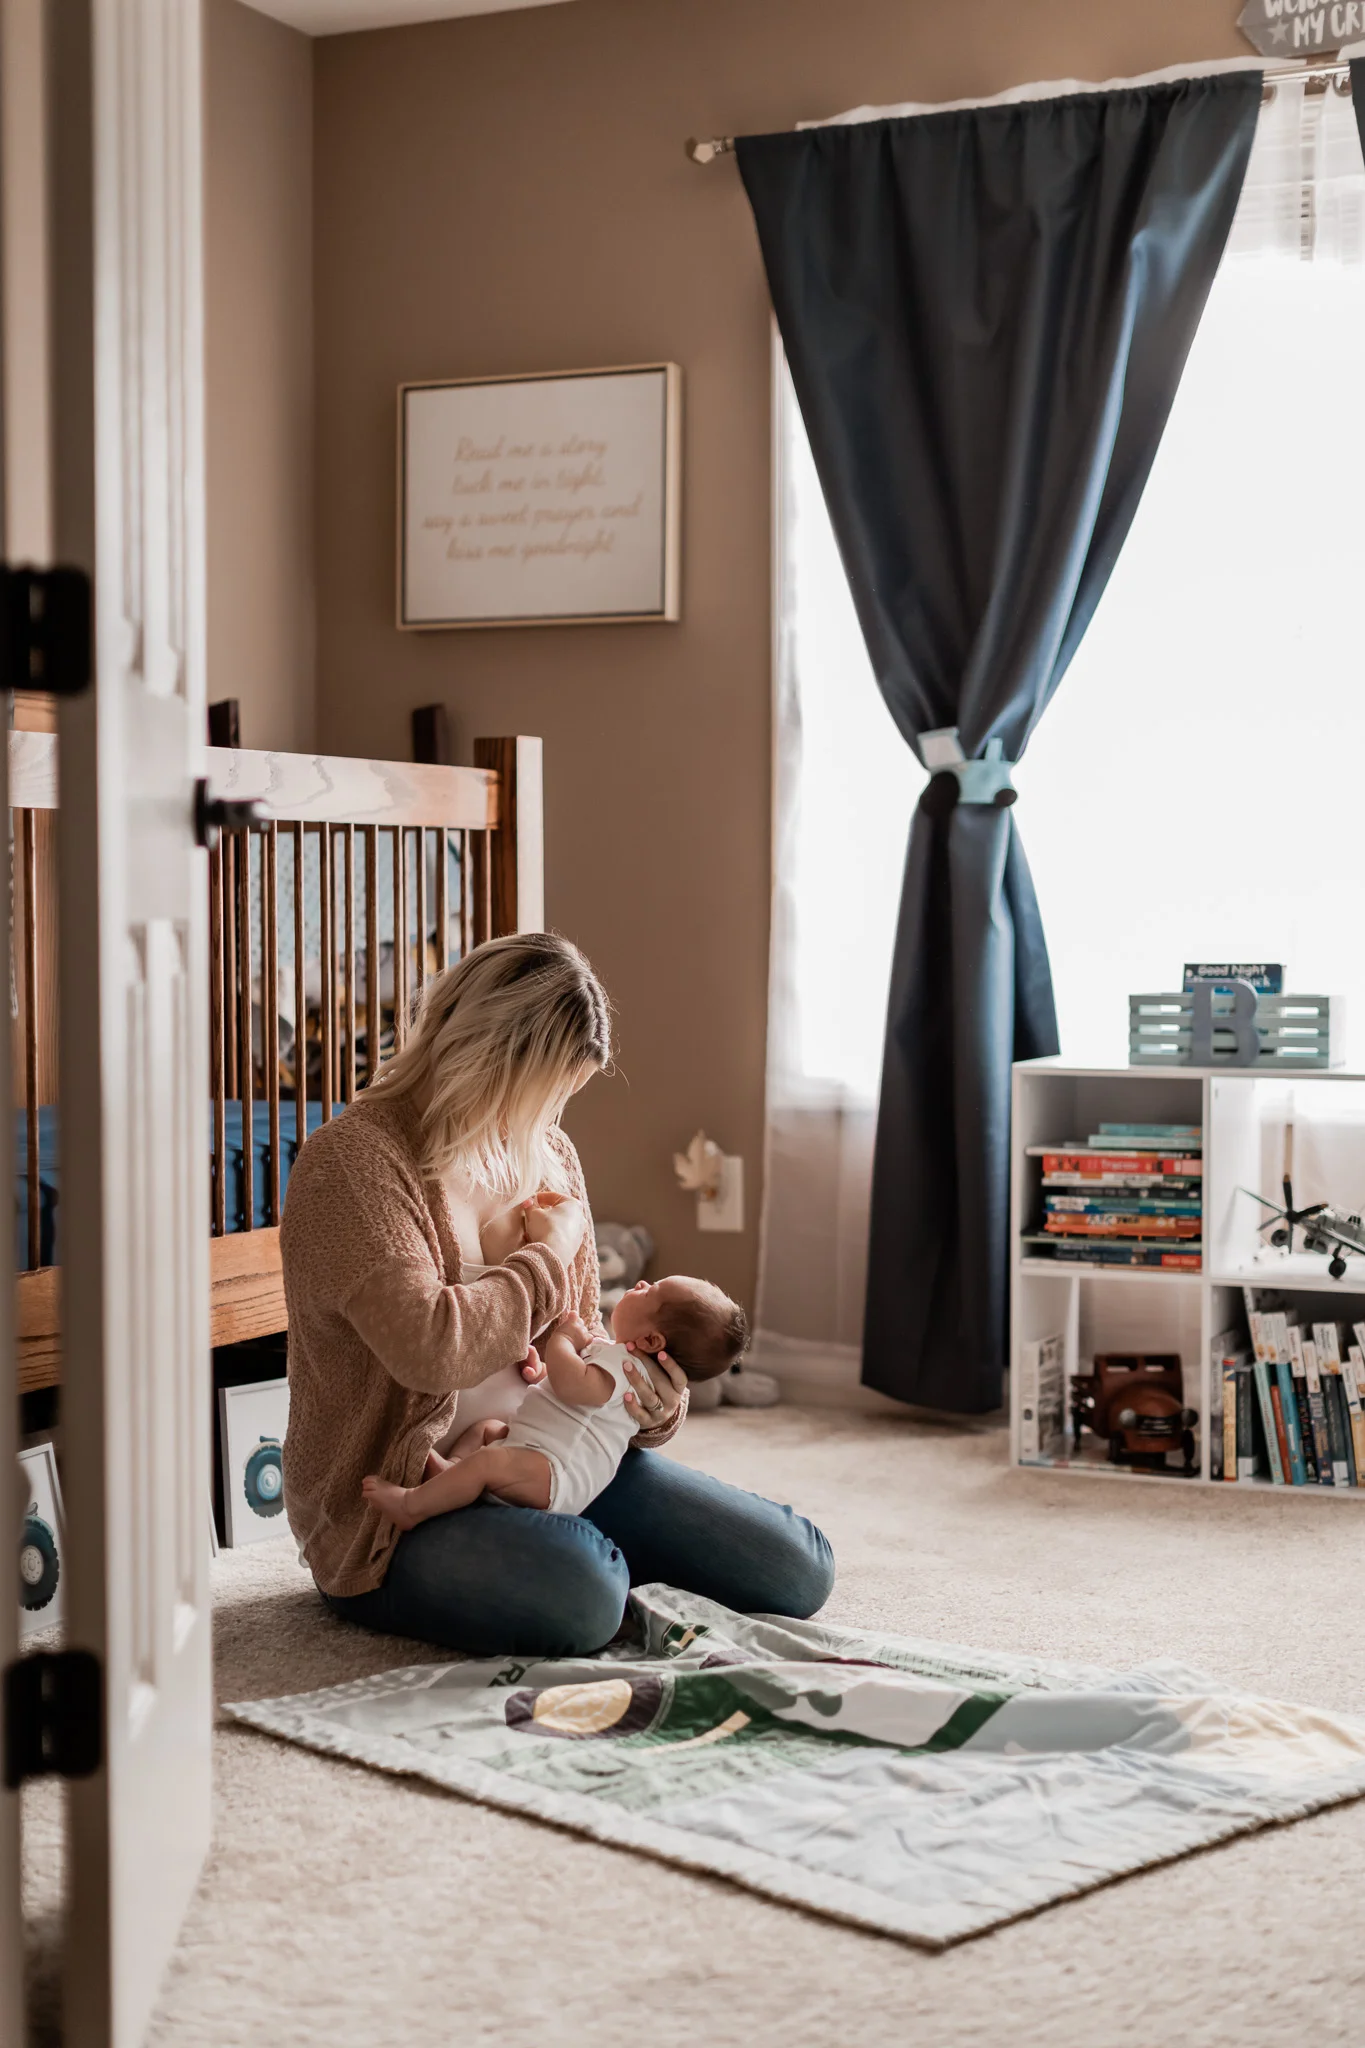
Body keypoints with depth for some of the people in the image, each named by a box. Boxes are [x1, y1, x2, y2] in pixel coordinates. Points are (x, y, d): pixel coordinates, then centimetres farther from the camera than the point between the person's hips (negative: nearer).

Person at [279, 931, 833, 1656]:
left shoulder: (550, 1158, 12)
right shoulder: (350, 1161, -15)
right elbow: (427, 1345, -28)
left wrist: (650, 1406, -3)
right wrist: (549, 1255, -11)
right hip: (396, 1509, -7)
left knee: (798, 1571, -4)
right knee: (580, 1596, -38)